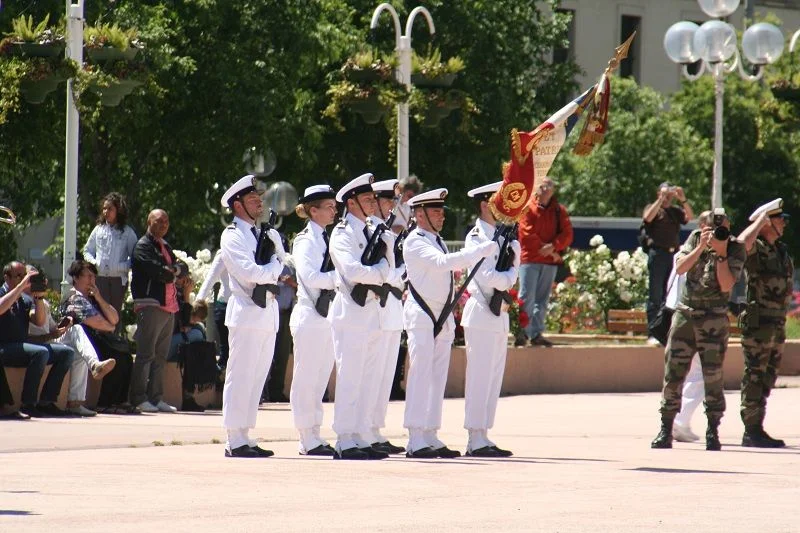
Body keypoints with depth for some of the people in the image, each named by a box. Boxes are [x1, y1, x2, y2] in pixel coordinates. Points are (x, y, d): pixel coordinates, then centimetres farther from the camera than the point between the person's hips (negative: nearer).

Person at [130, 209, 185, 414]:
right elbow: (158, 273, -16)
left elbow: (183, 268, 13)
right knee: (146, 354, -10)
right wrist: (172, 273, 1)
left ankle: (155, 397, 12)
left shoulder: (165, 247, 23)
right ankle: (139, 398, -10)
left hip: (168, 306, 9)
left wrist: (173, 269, -7)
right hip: (150, 304, -9)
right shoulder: (143, 246, -4)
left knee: (160, 356, 9)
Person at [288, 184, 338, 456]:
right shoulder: (305, 240, -8)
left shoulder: (329, 239, 16)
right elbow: (311, 277, -19)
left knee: (321, 379, 9)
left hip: (329, 316, 8)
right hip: (310, 315, -8)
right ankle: (308, 440, -2)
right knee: (307, 378, -4)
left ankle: (314, 437, 13)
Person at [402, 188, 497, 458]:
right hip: (422, 317, -8)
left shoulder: (438, 242, 18)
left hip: (443, 318, 8)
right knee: (421, 376, -11)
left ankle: (431, 437, 10)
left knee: (437, 378, 7)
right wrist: (484, 250, -26)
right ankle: (416, 441, -13)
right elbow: (442, 262, -26)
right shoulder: (414, 243, -10)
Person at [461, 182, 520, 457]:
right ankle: (476, 441, -6)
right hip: (481, 314, -9)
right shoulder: (476, 237, -11)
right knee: (480, 378, -7)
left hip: (499, 314, 9)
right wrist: (510, 277, -5)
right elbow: (488, 277, -20)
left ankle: (483, 438, 13)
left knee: (494, 378, 10)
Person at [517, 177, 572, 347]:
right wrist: (543, 248, -11)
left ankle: (536, 334, 12)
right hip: (530, 259, -5)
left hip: (550, 262, 5)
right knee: (526, 297, -11)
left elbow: (567, 234, 3)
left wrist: (553, 246, -13)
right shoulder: (528, 208, 0)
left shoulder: (559, 211, 11)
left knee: (542, 299, 7)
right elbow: (527, 233, -9)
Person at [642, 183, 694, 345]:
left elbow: (690, 216, 2)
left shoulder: (676, 211, 17)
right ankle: (652, 334, -6)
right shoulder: (653, 208, 7)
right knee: (655, 296, -5)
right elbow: (648, 217, -14)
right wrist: (661, 199, -16)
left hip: (674, 254, 4)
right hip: (658, 254, -4)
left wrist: (683, 200, -9)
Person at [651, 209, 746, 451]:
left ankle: (713, 431, 2)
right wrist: (702, 247, -19)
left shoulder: (735, 248, -5)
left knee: (713, 377, -6)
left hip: (714, 320, -2)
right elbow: (680, 268, -10)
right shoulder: (695, 239, 3)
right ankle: (666, 429, 6)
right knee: (673, 374, 0)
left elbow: (726, 286, -15)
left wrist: (720, 252, -20)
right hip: (685, 314, 2)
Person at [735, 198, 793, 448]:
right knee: (755, 376, -6)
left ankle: (756, 429, 18)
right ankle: (752, 431, -5)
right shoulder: (755, 249, -10)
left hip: (778, 322, 9)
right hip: (758, 321, -9)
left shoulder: (782, 250, 16)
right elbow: (742, 242, -34)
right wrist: (762, 218, -21)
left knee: (768, 377, 12)